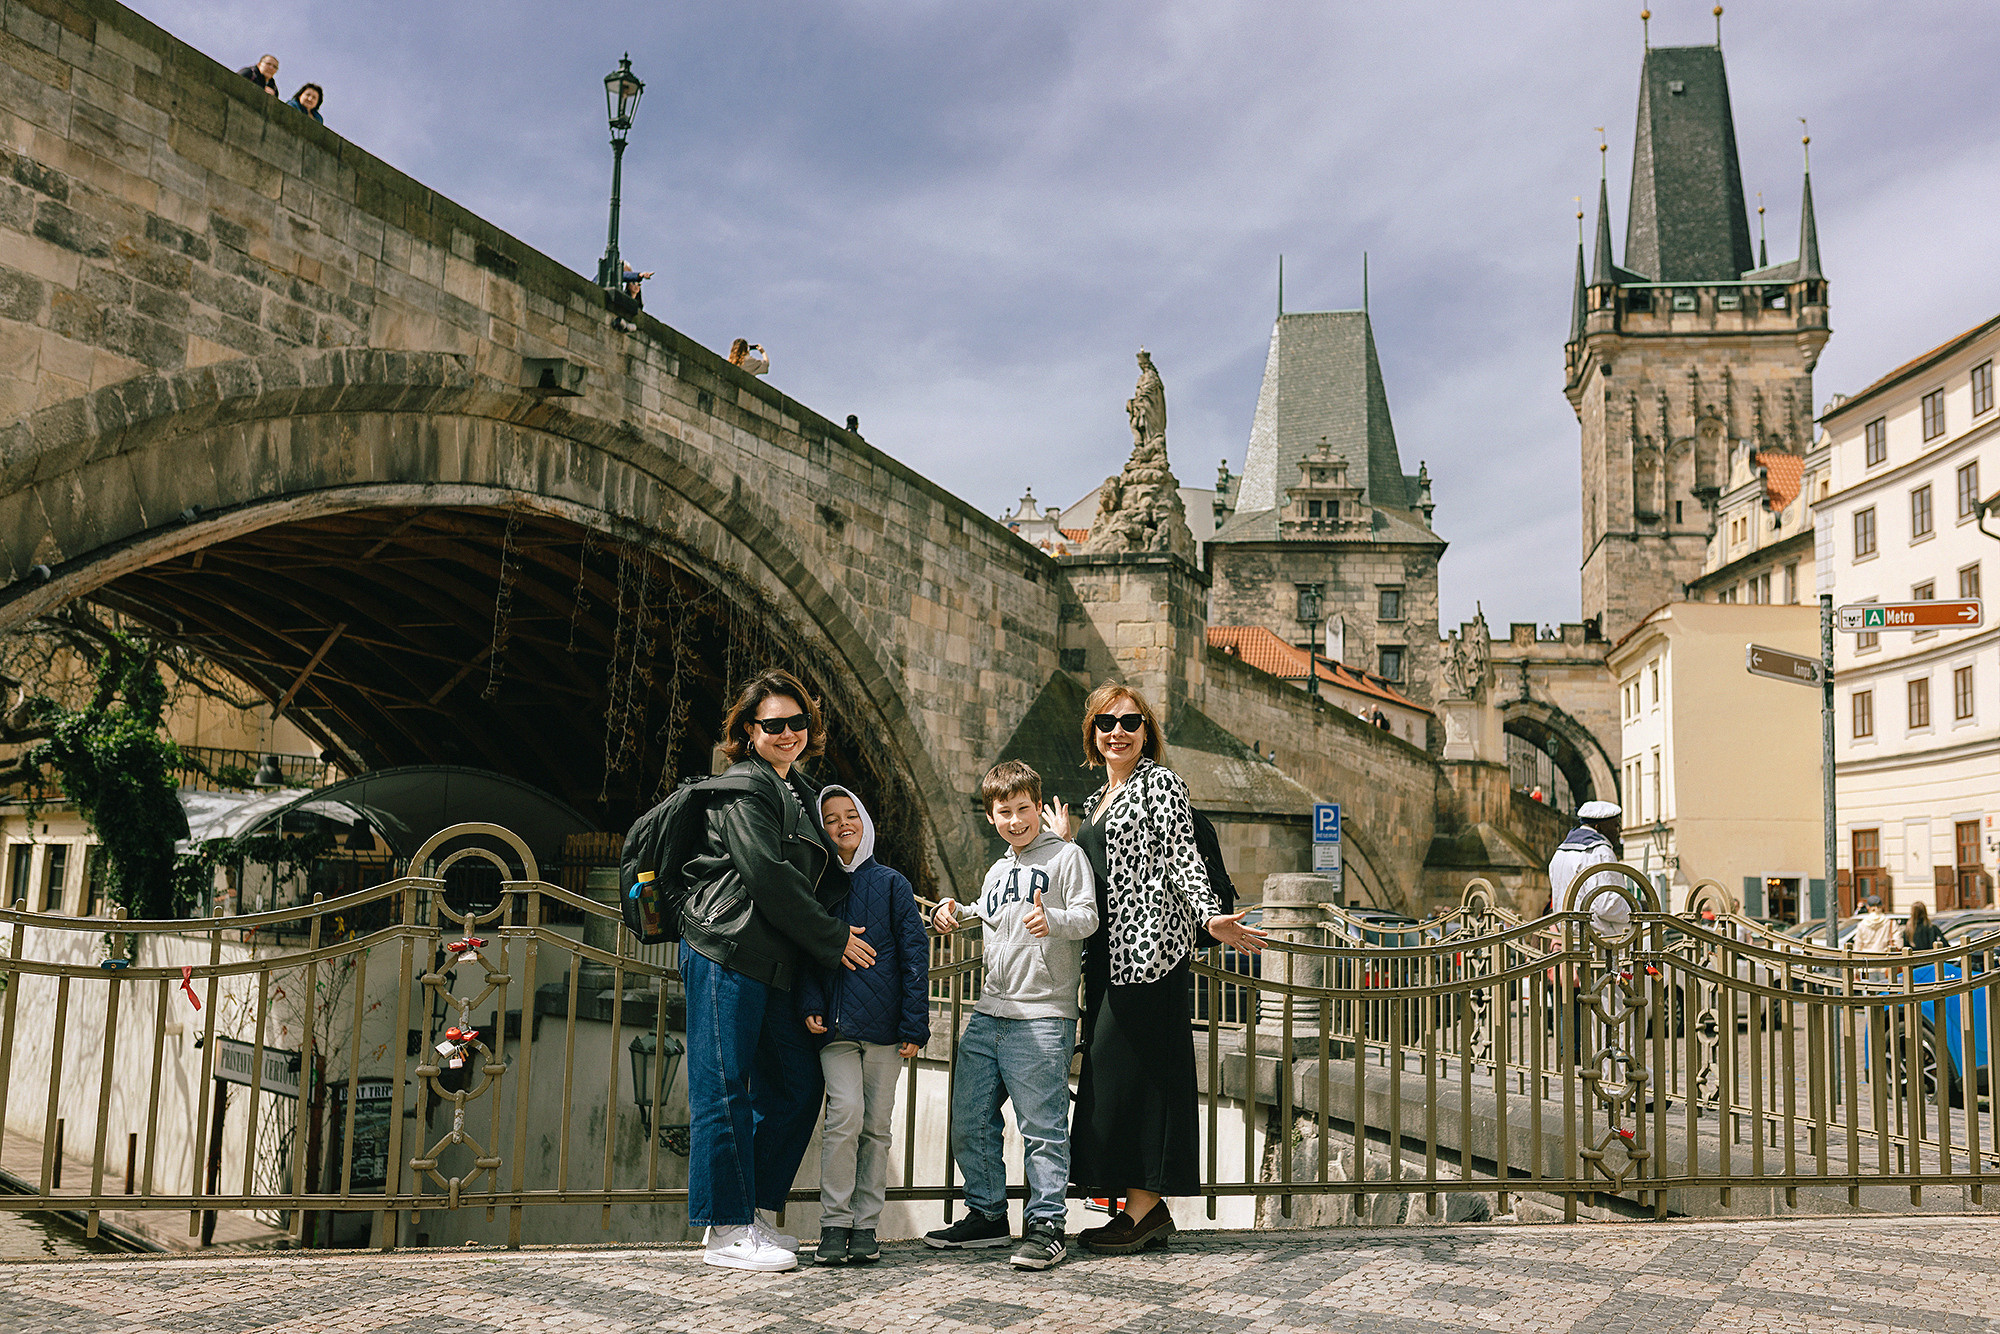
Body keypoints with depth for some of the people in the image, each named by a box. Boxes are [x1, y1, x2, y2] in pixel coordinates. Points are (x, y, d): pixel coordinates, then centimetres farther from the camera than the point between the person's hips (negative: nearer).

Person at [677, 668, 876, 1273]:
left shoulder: (800, 792, 21)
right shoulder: (745, 787, -7)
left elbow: (824, 879, 25)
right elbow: (768, 876, -15)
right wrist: (832, 941, -10)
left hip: (774, 963, 9)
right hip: (727, 953, -9)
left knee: (797, 1082, 10)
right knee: (724, 1090, -3)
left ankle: (756, 1211, 20)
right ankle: (729, 1230, 3)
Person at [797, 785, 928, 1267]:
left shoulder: (891, 884, 6)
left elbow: (915, 955, 4)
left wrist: (915, 1024, -2)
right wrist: (811, 1005, -6)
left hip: (884, 1023, 0)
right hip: (836, 1025, 0)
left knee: (876, 1125, 4)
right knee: (846, 1113, -14)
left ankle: (865, 1226, 13)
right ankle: (834, 1224, -4)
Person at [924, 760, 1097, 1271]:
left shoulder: (1066, 856, 1)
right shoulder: (996, 873, 23)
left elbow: (1088, 916, -10)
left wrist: (1052, 920, -29)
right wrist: (952, 909, 18)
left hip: (1042, 1017, -7)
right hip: (988, 1014, 7)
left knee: (1042, 1127, -6)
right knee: (969, 1122, 9)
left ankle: (1046, 1225, 2)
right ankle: (987, 1215, 22)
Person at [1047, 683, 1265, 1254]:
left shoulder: (1160, 783, -2)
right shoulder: (1097, 799, 21)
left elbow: (1183, 858, -11)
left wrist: (1211, 917, -24)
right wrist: (1064, 841, 23)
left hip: (1147, 946, -9)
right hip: (1108, 951, 9)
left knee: (1124, 1068, -10)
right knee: (1108, 1072, 6)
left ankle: (1145, 1205, -5)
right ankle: (1141, 1208, 11)